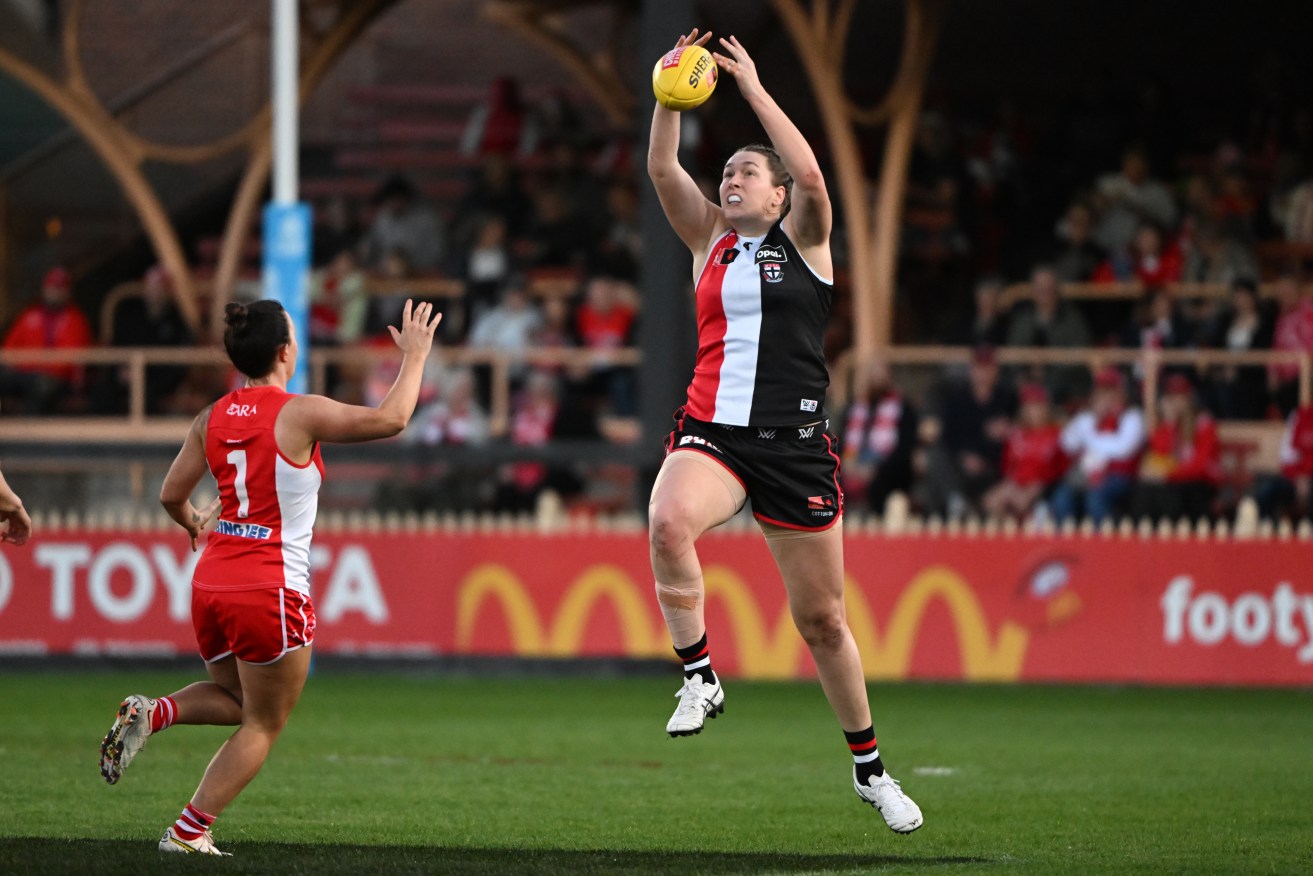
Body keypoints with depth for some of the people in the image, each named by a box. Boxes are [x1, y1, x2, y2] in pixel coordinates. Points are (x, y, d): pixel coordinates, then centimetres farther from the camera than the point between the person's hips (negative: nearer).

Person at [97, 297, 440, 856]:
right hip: (272, 590, -6)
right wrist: (415, 355, 3)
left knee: (235, 699, 27)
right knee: (262, 726, 9)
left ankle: (150, 714, 0)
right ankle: (188, 832, 5)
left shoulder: (212, 418, 5)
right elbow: (391, 418, -10)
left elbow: (171, 495, 9)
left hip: (212, 581, 6)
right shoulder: (298, 414, -12)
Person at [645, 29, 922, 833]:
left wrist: (754, 90, -13)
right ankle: (701, 678, -19)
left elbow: (812, 177, -15)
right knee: (668, 523, -34)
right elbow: (663, 169, 1)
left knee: (823, 619, 4)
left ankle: (870, 767, 21)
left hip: (795, 445, -2)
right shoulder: (710, 240, 14)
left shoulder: (803, 241, 5)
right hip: (712, 431, 2)